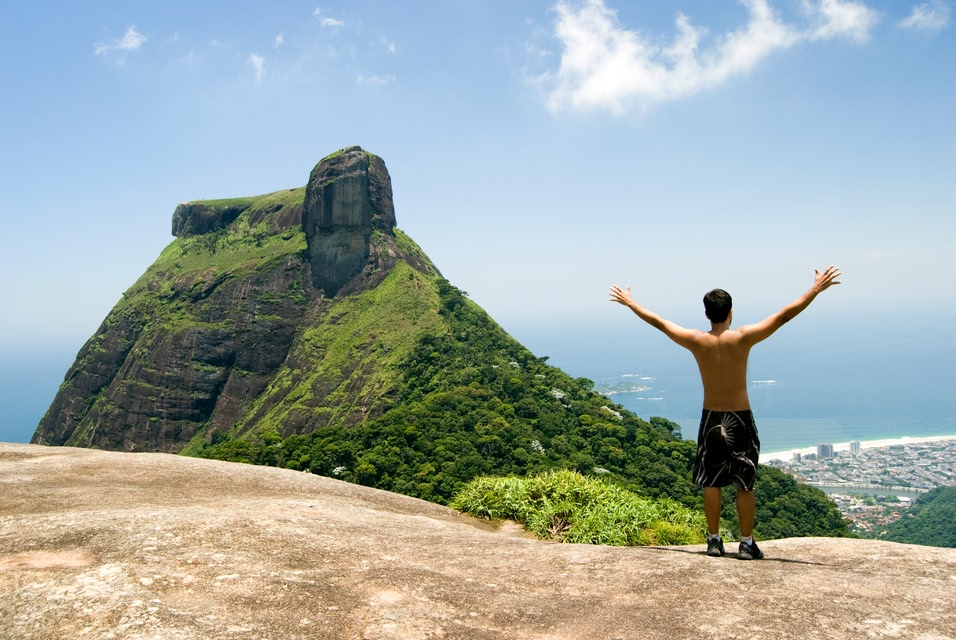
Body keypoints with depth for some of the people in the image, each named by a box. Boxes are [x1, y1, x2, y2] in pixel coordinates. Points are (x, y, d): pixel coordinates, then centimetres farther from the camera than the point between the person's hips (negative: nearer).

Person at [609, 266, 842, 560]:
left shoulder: (696, 341, -9)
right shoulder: (743, 338, -14)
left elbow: (657, 321, 2)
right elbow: (784, 315, -12)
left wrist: (630, 303, 14)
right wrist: (817, 289, -6)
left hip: (711, 419, 2)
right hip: (741, 420, -2)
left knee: (711, 483, 11)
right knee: (745, 485, 8)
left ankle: (714, 541, 17)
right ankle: (747, 544, 13)